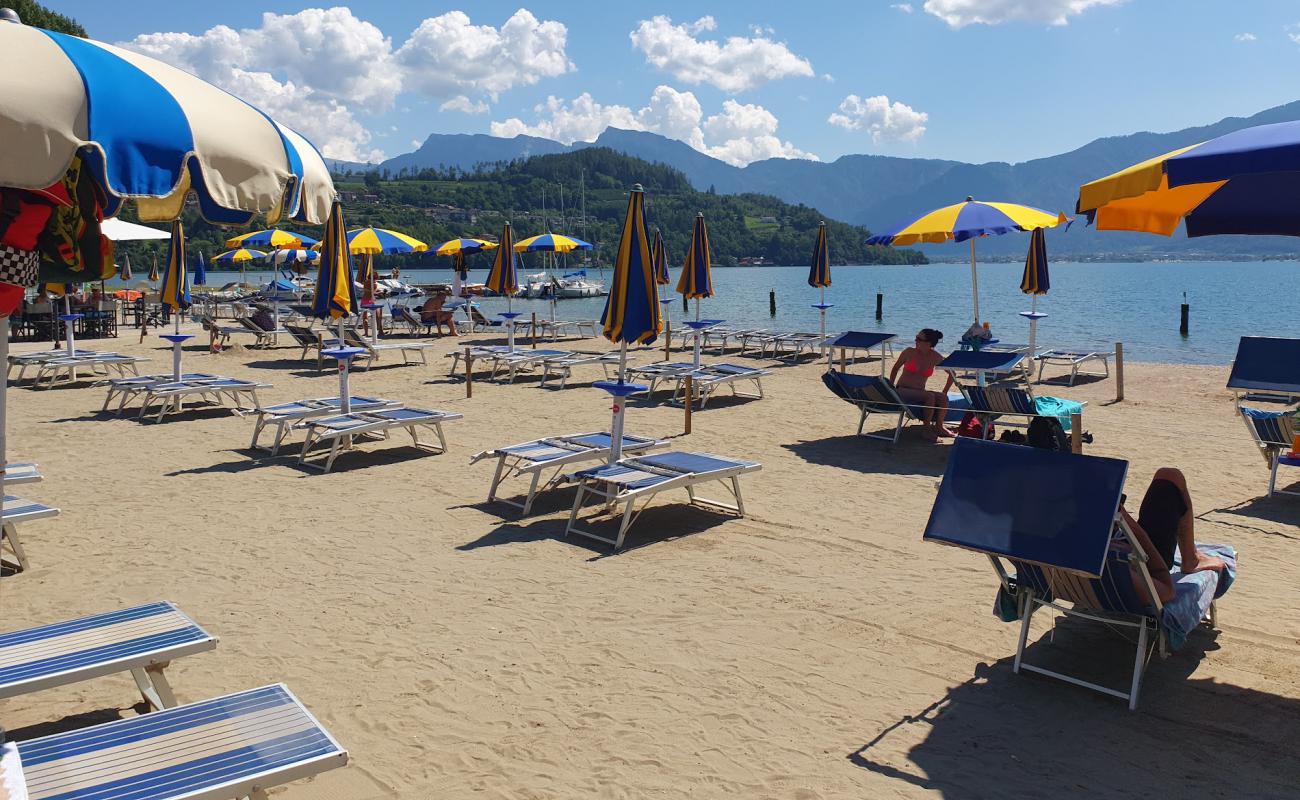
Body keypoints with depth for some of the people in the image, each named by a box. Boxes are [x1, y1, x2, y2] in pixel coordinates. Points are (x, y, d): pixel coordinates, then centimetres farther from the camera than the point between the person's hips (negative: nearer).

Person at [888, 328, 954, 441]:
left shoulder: (935, 357, -1)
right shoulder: (909, 352, -5)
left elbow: (951, 373, 8)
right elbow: (895, 369, 7)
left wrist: (944, 393, 5)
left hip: (919, 391, 4)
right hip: (902, 391, -4)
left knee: (943, 398, -21)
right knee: (929, 396, -29)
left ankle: (939, 426, -7)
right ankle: (928, 430, -18)